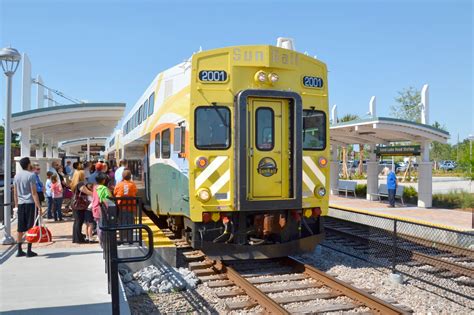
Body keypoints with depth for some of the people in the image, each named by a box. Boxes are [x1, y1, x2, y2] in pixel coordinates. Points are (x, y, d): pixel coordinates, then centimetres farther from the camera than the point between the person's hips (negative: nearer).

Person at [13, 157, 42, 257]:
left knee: (20, 228, 10)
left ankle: (19, 251, 16)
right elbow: (34, 193, -14)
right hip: (30, 203, -6)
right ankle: (29, 251, 2)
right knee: (30, 228, 0)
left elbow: (15, 192, 12)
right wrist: (39, 206, -13)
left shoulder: (17, 175, 9)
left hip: (20, 204, 6)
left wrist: (16, 204, 20)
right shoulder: (31, 175, -10)